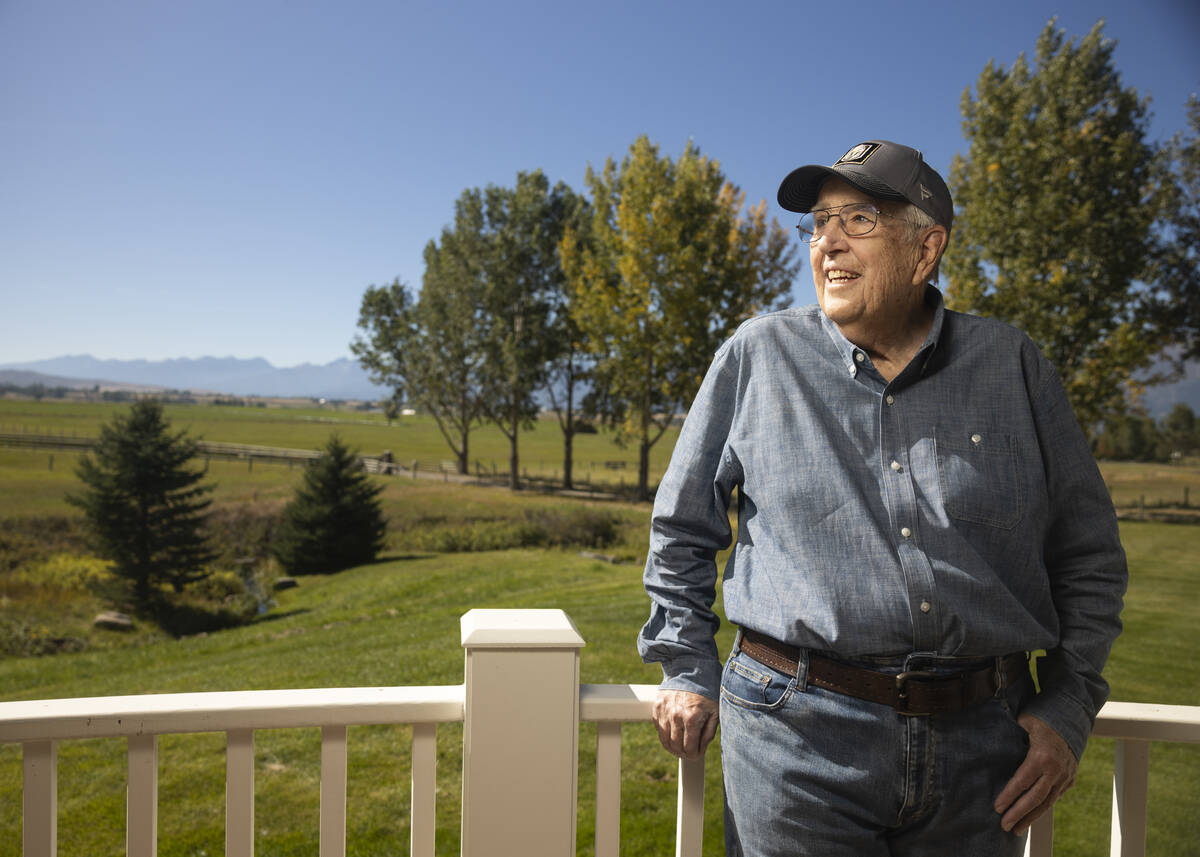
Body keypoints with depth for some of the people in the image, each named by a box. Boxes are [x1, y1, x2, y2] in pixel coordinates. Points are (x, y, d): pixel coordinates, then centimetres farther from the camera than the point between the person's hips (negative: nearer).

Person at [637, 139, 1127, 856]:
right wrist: (689, 670, 6)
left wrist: (1067, 708, 3)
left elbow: (1089, 555, 11)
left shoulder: (1012, 365, 4)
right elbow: (683, 529, 9)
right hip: (798, 741, -1)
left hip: (983, 741, 2)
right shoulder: (758, 355, 0)